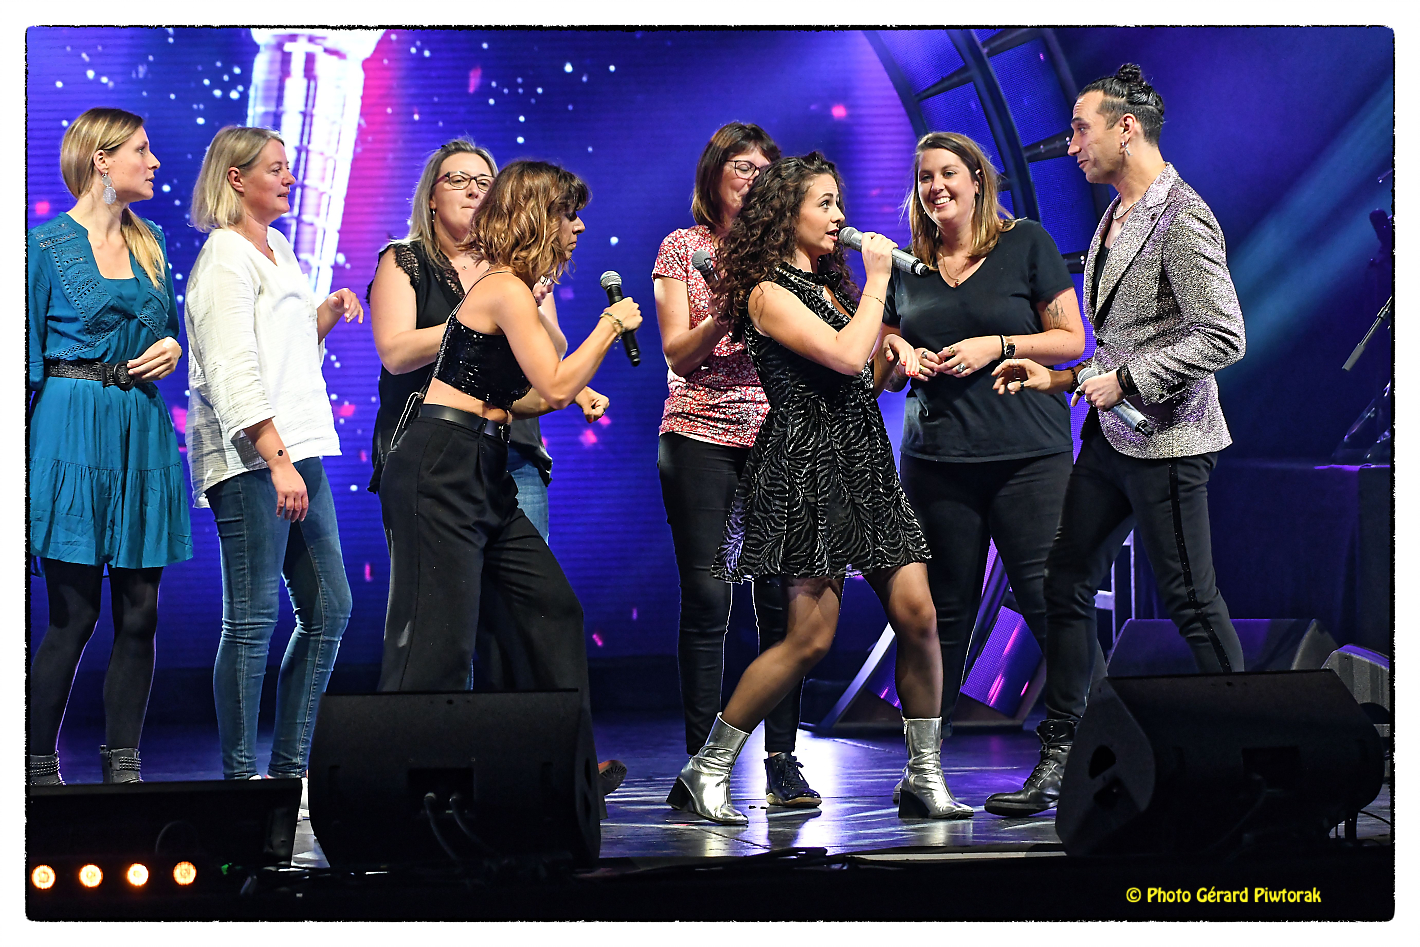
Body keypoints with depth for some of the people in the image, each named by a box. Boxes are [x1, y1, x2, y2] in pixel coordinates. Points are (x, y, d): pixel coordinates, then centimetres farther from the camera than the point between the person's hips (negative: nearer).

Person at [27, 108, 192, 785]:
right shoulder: (47, 245, -2)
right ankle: (38, 766, 5)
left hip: (143, 431, 6)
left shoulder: (149, 242, 15)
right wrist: (19, 459, -8)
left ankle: (123, 763, 10)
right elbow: (28, 356, -3)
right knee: (74, 611, -5)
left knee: (139, 611, 2)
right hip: (72, 433, -6)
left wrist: (172, 346, 2)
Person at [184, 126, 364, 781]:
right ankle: (240, 774, -1)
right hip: (250, 459, -9)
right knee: (253, 618, -7)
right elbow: (233, 373, -17)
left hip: (296, 453, 9)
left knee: (329, 610, 9)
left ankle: (290, 765, 15)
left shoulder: (278, 249, 19)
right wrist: (277, 460, -24)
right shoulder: (225, 258, -8)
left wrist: (327, 313, 12)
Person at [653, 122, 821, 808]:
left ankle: (781, 759, 2)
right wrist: (724, 315, -16)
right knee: (706, 599, -4)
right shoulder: (683, 247, 9)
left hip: (778, 433, 2)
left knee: (782, 596, -3)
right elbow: (676, 351, 1)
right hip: (702, 435, -2)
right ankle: (702, 762, 2)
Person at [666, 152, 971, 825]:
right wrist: (877, 281, -8)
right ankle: (706, 771, 1)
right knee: (811, 636, -11)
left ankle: (925, 779, 6)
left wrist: (896, 353, 7)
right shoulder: (769, 294, -8)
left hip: (864, 463, 8)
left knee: (916, 612, -3)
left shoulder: (829, 284, 19)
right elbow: (847, 356, -19)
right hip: (805, 466, -8)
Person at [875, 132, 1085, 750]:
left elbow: (1072, 340, 3)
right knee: (943, 611, 5)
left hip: (1028, 454, -3)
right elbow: (882, 365, 21)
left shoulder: (1026, 244, 4)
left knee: (1047, 599, -10)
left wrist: (998, 345, -10)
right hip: (936, 460, 3)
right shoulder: (906, 265, 14)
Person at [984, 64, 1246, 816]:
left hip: (1165, 440, -10)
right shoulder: (1115, 219, 15)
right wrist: (1062, 379, 12)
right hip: (1111, 436, 10)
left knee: (1189, 599, -3)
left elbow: (1222, 338, -20)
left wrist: (1125, 381, -18)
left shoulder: (1182, 219, -15)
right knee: (1066, 586, 9)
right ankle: (1057, 762, 16)